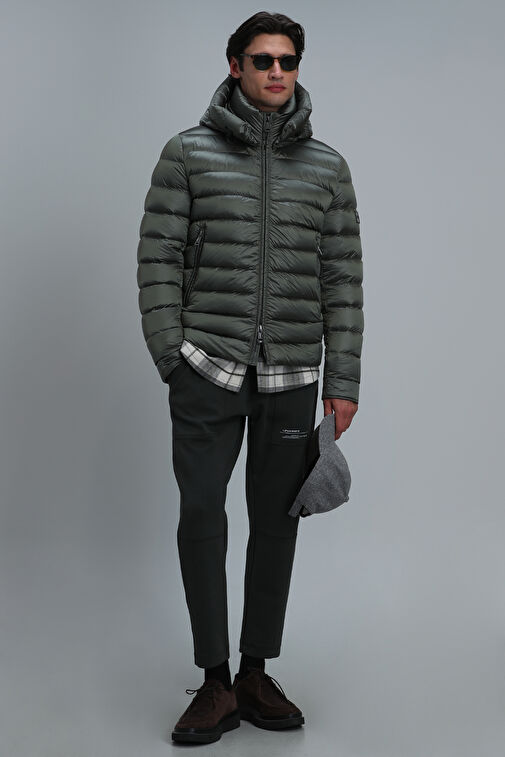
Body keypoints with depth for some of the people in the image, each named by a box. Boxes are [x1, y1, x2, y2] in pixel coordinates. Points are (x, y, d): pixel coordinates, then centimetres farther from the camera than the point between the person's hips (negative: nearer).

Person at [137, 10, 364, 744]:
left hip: (293, 376, 2)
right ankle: (216, 683, 8)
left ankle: (257, 673, 20)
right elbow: (159, 259, 0)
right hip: (208, 367, -2)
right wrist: (171, 359, -7)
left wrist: (343, 381, 2)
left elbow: (342, 278, 7)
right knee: (202, 516, -4)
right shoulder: (188, 153, 2)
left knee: (276, 523, 7)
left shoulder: (327, 166, 8)